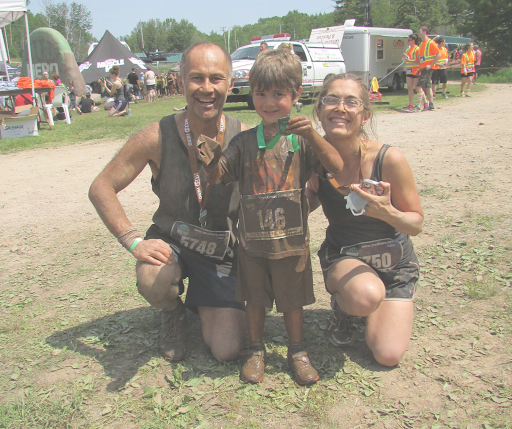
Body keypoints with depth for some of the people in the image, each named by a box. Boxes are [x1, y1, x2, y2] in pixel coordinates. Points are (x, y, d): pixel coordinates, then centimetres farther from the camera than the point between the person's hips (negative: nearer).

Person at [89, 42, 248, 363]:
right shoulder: (157, 137, -16)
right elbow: (102, 188, -9)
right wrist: (134, 241, -21)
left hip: (222, 253, 1)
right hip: (171, 242, 0)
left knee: (227, 350, -10)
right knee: (154, 281, -35)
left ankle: (200, 302, 26)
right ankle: (173, 313, 5)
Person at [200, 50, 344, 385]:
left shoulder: (301, 139, -6)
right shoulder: (244, 142, -2)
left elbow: (338, 166, -16)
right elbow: (215, 178, -3)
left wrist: (313, 135, -27)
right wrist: (209, 161, -24)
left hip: (292, 239, -1)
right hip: (253, 240, 2)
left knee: (292, 300, 15)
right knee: (254, 298, 17)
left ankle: (298, 351, 37)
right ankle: (256, 350, 38)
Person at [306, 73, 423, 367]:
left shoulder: (389, 159, -23)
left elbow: (417, 224, -13)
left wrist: (387, 213, -34)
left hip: (394, 261, 0)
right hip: (343, 256, 0)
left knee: (388, 355, -10)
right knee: (366, 297, -35)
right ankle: (342, 305, 3)